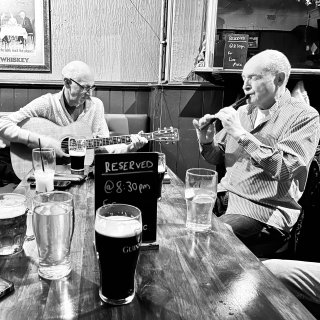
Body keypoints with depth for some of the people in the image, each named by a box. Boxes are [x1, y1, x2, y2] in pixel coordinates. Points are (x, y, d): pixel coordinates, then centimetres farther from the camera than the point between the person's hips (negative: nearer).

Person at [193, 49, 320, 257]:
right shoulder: (243, 112, 13)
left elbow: (285, 169, -20)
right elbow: (217, 157, 16)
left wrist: (241, 134, -21)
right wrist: (207, 141, -6)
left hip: (263, 210, -6)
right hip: (225, 195, 6)